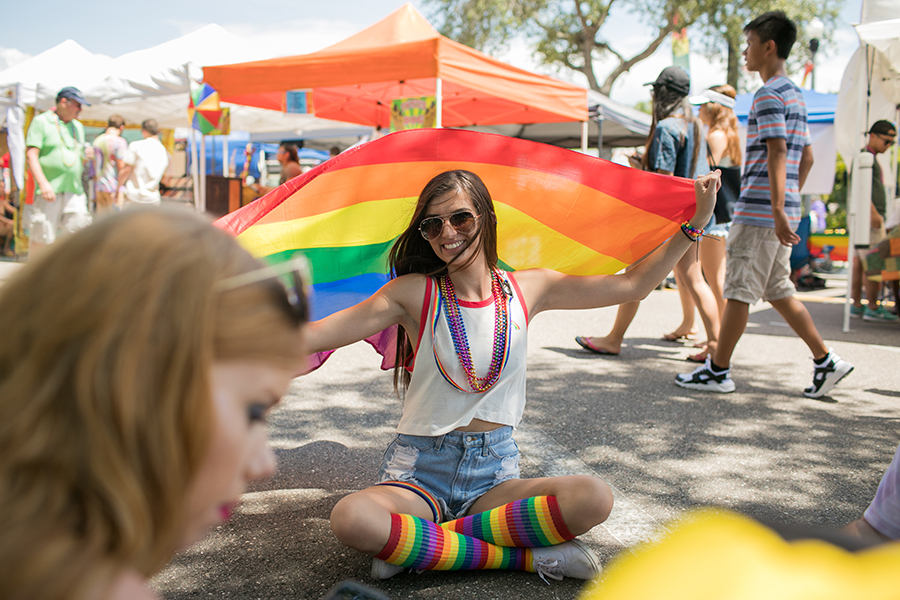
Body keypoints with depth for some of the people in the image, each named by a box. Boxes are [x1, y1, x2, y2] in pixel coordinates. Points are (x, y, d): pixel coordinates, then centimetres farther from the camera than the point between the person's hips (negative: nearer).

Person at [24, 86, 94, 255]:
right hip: (49, 191, -5)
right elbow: (31, 156, -7)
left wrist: (86, 156, 3)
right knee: (42, 238, -3)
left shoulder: (78, 126, 21)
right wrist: (43, 183, -19)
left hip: (75, 192, 5)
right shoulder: (41, 121, 2)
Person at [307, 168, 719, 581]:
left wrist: (695, 223, 6)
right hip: (419, 470, -2)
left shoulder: (528, 289, 2)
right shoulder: (413, 293, -6)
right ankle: (524, 556, -19)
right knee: (351, 519, -33)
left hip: (494, 473, 3)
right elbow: (315, 335, -16)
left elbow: (632, 285, 8)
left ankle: (418, 542, -17)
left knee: (595, 499, -26)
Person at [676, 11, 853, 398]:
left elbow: (777, 154, -20)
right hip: (778, 211, 10)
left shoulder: (768, 95, -11)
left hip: (759, 210, -9)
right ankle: (826, 361, 14)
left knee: (739, 290, -3)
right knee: (777, 290, 14)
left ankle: (718, 371, 6)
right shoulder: (795, 96, 19)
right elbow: (806, 157, 22)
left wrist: (778, 212, -25)